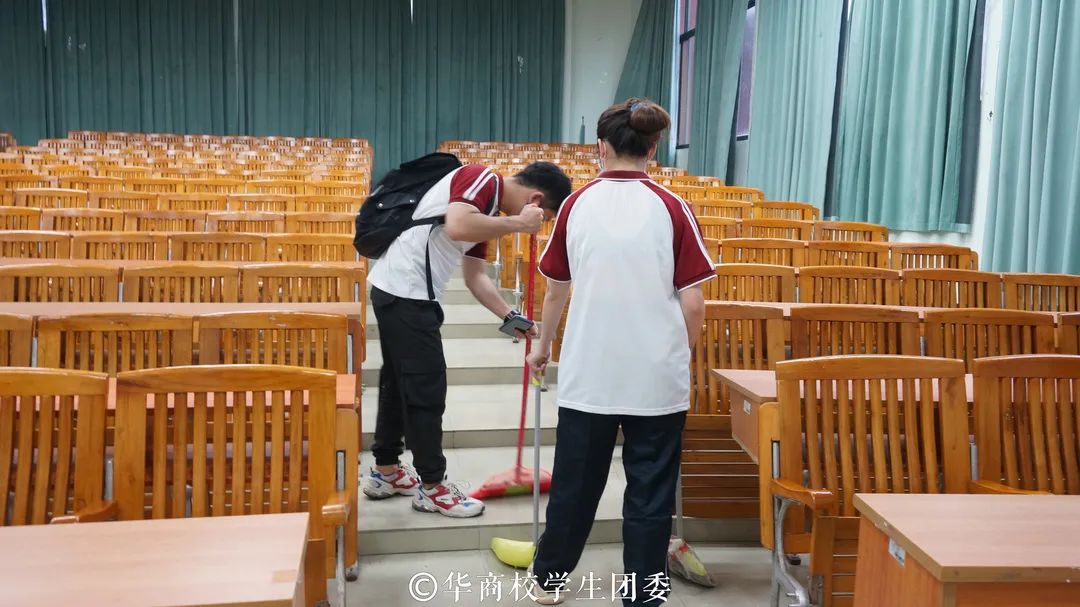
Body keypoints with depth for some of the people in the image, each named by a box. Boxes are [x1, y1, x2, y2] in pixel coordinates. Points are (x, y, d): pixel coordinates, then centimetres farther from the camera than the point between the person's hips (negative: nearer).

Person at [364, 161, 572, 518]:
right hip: (405, 294, -10)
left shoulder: (489, 208, 16)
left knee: (399, 383, 19)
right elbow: (457, 227, -31)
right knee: (426, 389, -1)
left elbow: (476, 277, 19)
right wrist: (518, 224, -21)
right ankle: (432, 487, 11)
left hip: (397, 291, 10)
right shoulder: (484, 179, -12)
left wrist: (509, 316, 13)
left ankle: (385, 472, 32)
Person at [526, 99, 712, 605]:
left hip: (588, 373, 2)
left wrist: (543, 345, 25)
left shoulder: (577, 205, -1)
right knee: (650, 493, 10)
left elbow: (557, 289, 9)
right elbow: (693, 304, -6)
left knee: (575, 483, 17)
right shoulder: (672, 209, -6)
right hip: (656, 376, -2)